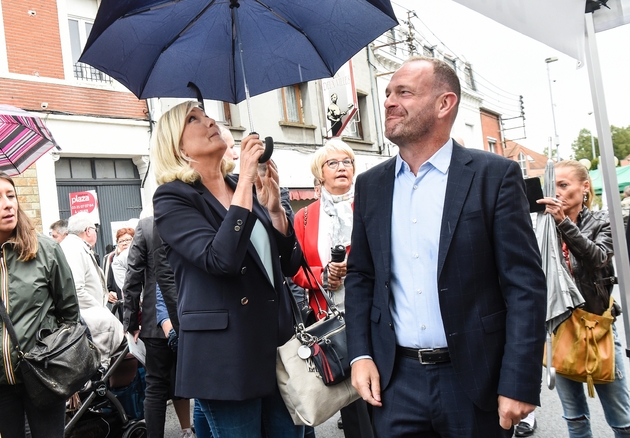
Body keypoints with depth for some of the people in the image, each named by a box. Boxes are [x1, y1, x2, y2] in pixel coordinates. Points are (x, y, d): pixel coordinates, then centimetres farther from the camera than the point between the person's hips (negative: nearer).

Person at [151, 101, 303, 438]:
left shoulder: (246, 187, 11)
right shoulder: (172, 197, -7)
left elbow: (290, 264, 8)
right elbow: (220, 259, -24)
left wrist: (273, 206, -6)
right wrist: (245, 180, -19)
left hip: (279, 340, 6)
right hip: (225, 355, -6)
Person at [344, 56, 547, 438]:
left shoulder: (495, 175, -7)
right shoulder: (371, 185, 6)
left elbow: (526, 285, -9)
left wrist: (520, 384, -12)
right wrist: (360, 355, 1)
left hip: (475, 378, -2)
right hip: (395, 379, 3)